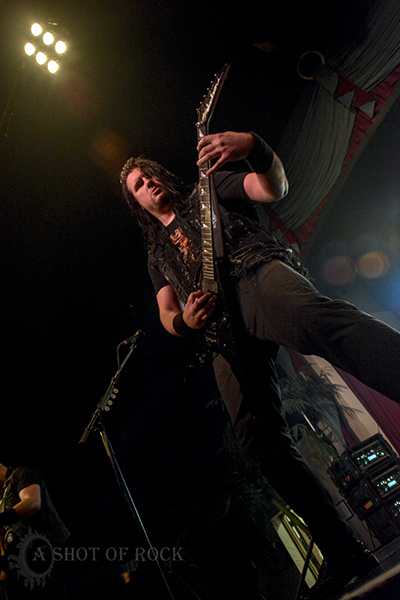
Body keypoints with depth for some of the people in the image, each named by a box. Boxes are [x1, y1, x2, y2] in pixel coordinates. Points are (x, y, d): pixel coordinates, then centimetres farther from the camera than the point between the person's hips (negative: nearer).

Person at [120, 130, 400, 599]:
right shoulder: (157, 255, 35)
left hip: (255, 273, -3)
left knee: (316, 319, -39)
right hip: (224, 334, 4)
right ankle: (343, 553, -2)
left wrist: (254, 148, -11)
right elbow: (168, 315, 23)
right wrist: (185, 321, -4)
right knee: (261, 439, -12)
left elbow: (273, 189, 11)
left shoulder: (208, 189, 28)